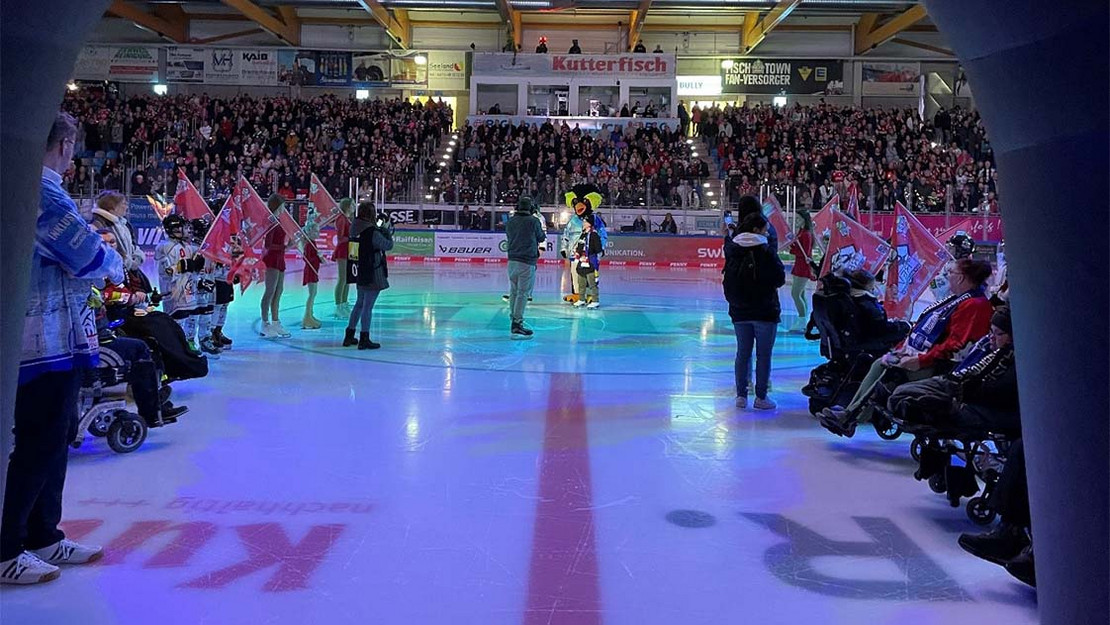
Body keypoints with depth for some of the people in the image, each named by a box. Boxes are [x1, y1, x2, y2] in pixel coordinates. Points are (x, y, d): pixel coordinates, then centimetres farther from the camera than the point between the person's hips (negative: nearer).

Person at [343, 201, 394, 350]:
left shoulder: (355, 228, 4)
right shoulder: (372, 232, -20)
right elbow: (388, 245, -11)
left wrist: (380, 228, 10)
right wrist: (386, 230, 2)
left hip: (359, 273, 8)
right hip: (372, 275, -8)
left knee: (360, 303, 20)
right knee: (368, 306, 0)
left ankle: (349, 335, 27)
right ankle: (364, 339, 6)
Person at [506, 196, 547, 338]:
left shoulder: (510, 221, 5)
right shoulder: (533, 221, -9)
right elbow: (541, 238, 4)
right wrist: (543, 233, 24)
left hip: (512, 261, 6)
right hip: (527, 262, -6)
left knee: (513, 291, 14)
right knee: (523, 293, -4)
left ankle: (514, 320, 22)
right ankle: (517, 325, -6)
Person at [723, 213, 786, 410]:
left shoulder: (733, 251, -1)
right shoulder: (766, 251, -14)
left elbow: (728, 282, 10)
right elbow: (780, 279, -8)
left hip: (739, 312, 4)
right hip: (765, 311, -4)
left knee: (743, 353, 13)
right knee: (764, 355, 6)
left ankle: (741, 395, 17)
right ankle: (761, 397, 10)